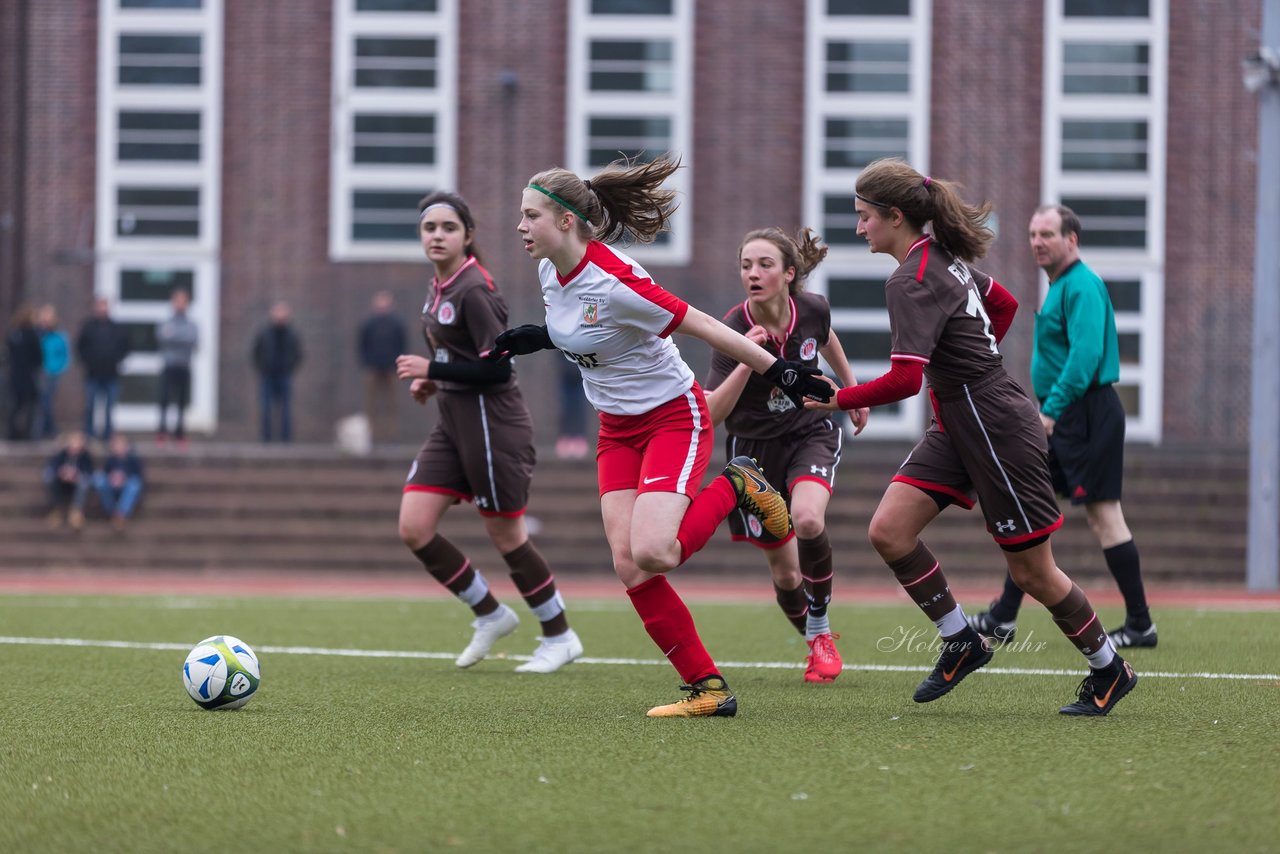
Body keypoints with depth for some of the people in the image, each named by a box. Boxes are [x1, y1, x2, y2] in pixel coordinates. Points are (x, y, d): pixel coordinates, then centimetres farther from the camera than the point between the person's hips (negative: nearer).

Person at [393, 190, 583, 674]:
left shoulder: (473, 290, -16)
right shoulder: (439, 289, 11)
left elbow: (498, 366, -21)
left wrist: (433, 370, -19)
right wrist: (432, 380, 8)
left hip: (491, 424, -9)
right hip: (453, 425, 9)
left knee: (505, 535, 1)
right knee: (413, 528, -1)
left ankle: (560, 637, 18)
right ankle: (490, 616, 15)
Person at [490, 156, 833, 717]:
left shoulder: (613, 283, -28)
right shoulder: (550, 269, -2)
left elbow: (704, 328, -22)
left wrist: (779, 371, -21)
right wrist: (538, 338, 1)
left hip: (673, 417, -8)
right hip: (617, 428, 8)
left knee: (652, 553, -25)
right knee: (628, 566, -6)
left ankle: (736, 488, 5)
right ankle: (706, 689, 2)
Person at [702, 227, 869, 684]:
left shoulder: (813, 309, -15)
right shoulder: (734, 330, -23)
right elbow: (712, 413, -29)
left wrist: (852, 389, 21)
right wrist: (747, 361, -40)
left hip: (811, 432, 1)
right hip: (754, 448, 0)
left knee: (808, 521, -31)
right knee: (784, 573, 6)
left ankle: (821, 629, -8)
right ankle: (816, 645, 37)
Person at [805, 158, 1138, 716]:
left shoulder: (911, 282, -21)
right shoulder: (944, 257, 8)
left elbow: (904, 380, -29)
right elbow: (1004, 304, 24)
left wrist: (837, 399, -19)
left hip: (995, 428, -9)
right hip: (958, 425, 9)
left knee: (1031, 573, 2)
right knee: (889, 530, -4)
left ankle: (1110, 669, 20)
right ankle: (961, 642, 7)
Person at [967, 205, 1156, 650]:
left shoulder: (1081, 287, -14)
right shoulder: (1060, 286, 17)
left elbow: (1086, 354, -24)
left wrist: (1052, 409, -26)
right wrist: (1047, 409, 20)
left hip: (1086, 413, -11)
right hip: (1061, 418, 11)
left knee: (1104, 514, -8)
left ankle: (1140, 625, -2)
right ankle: (1003, 618, 13)